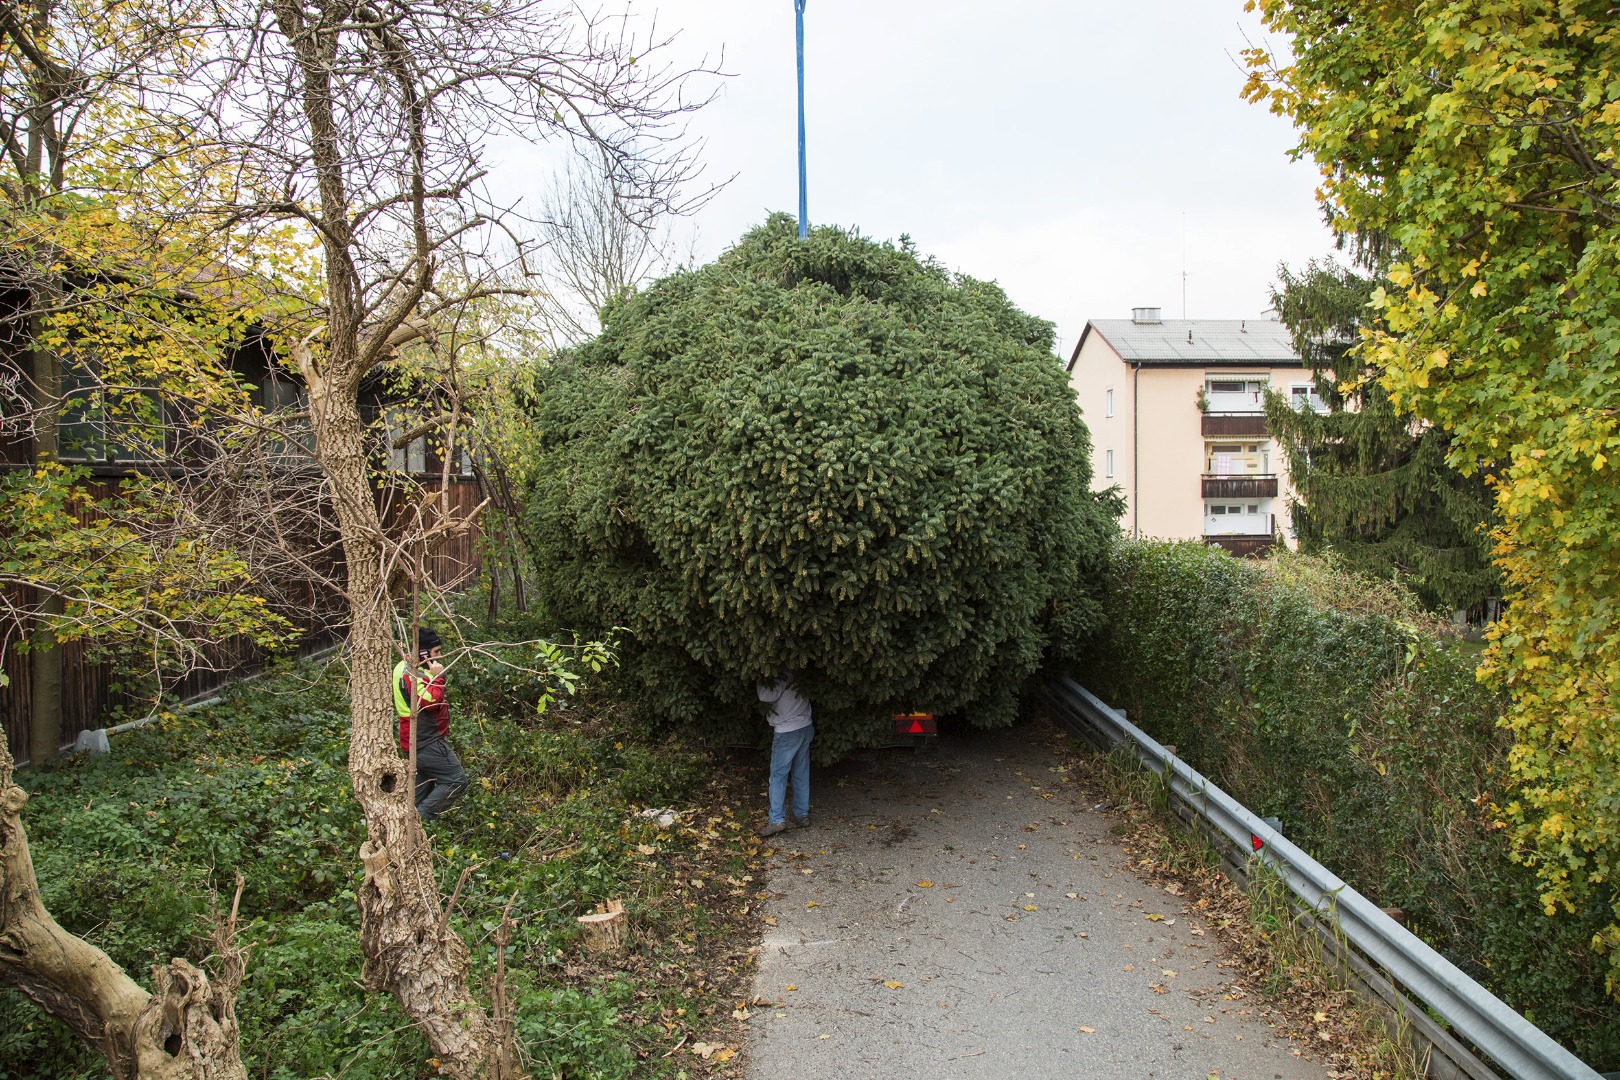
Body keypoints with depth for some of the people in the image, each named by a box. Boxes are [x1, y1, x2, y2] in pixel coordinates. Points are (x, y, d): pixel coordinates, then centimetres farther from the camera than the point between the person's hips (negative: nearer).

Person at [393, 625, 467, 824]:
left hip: (419, 742, 11)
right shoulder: (411, 675, -19)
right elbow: (431, 701, -29)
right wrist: (437, 677, -20)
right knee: (456, 781, -11)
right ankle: (421, 818, -12)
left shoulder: (408, 669, 15)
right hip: (428, 743, -11)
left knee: (422, 789, 19)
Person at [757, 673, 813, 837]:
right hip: (806, 728, 8)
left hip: (787, 733, -8)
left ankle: (776, 820, -4)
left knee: (778, 776, -1)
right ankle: (801, 815, 18)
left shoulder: (781, 677, -19)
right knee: (801, 775, 13)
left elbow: (765, 695, -27)